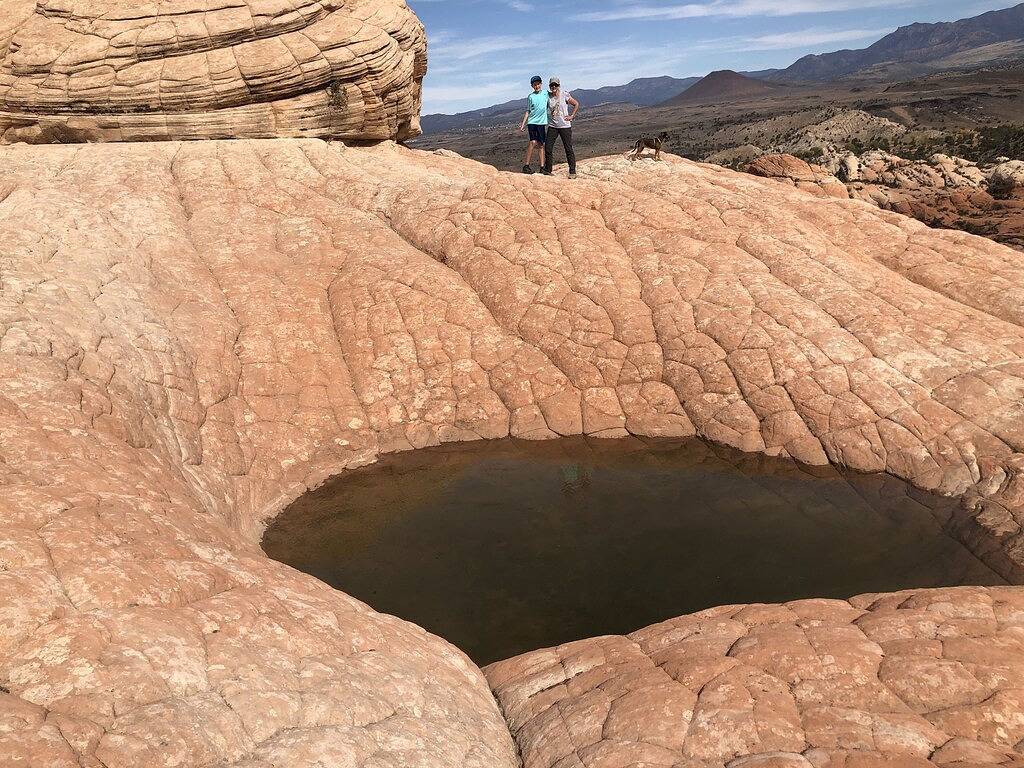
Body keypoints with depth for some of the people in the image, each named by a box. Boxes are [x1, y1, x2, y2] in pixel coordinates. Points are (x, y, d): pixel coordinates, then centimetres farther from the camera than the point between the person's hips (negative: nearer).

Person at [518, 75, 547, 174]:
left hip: (543, 122, 2)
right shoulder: (531, 97, 3)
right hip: (532, 122, -2)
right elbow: (528, 111, 5)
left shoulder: (546, 93, 7)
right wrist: (523, 124, 0)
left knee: (541, 144, 4)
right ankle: (527, 166, -12)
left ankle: (542, 167, 7)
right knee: (533, 142, -15)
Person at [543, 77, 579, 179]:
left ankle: (572, 171, 3)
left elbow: (576, 104, 5)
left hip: (565, 125, -3)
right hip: (552, 126, 3)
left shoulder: (565, 95, -4)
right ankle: (547, 170, 13)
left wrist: (571, 116, -2)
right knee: (548, 148, 0)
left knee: (569, 149, -1)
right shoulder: (547, 96, 4)